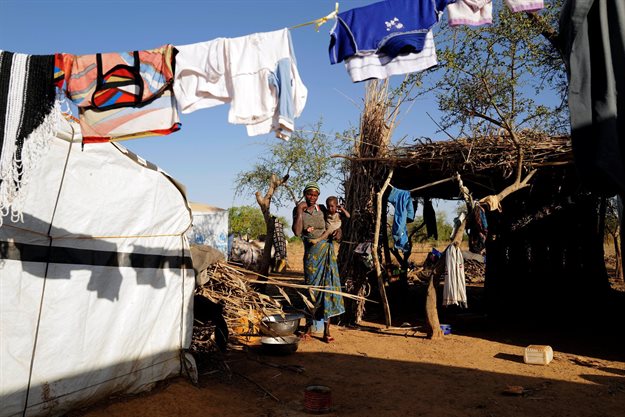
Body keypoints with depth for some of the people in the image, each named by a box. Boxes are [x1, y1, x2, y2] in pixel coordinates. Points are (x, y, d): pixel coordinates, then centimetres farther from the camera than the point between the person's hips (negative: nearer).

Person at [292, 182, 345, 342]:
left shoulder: (322, 209, 5)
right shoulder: (298, 210, 1)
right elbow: (297, 232, -12)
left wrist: (338, 230, -7)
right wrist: (299, 211, -13)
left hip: (326, 251, 1)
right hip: (311, 253, -1)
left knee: (328, 286, -3)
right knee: (311, 287, 4)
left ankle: (326, 330, 2)